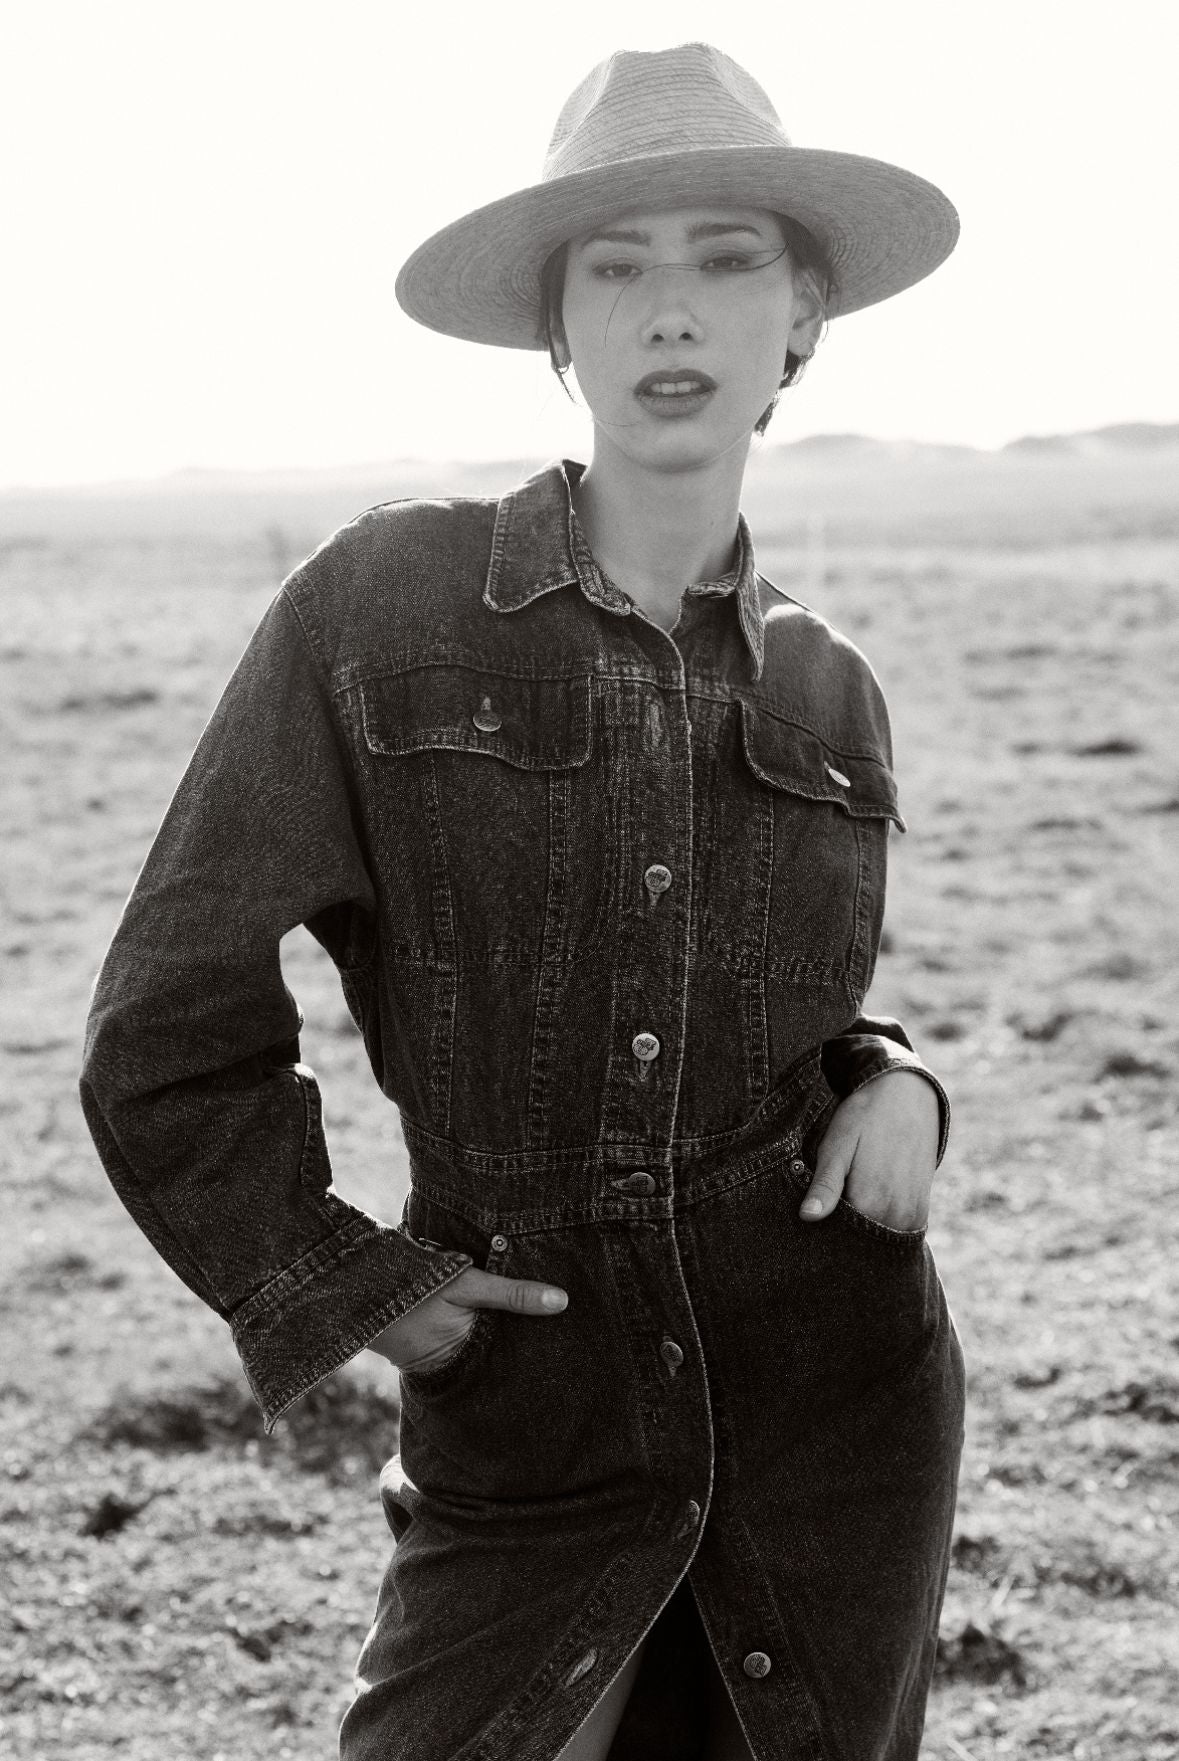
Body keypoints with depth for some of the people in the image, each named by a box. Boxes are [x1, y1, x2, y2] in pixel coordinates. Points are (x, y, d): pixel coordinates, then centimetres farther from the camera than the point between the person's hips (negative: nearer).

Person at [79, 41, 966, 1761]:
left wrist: (892, 1088, -1)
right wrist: (339, 1287, -8)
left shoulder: (825, 693, 4)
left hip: (836, 1390, 3)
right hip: (529, 1412, -3)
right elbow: (173, 1029, -6)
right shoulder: (381, 606, -9)